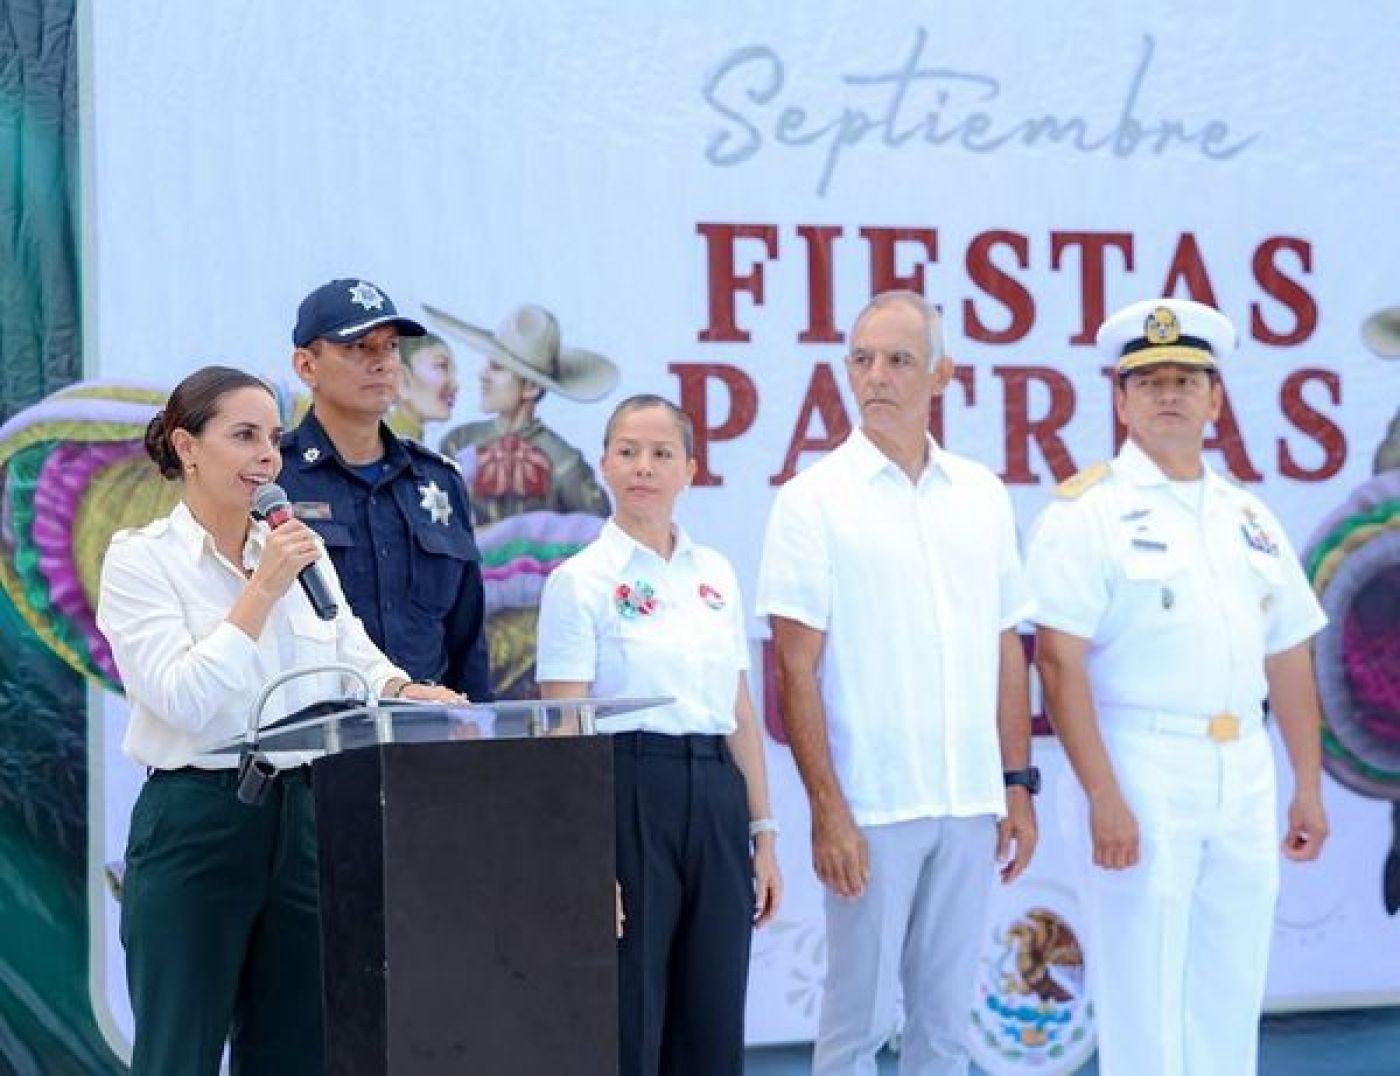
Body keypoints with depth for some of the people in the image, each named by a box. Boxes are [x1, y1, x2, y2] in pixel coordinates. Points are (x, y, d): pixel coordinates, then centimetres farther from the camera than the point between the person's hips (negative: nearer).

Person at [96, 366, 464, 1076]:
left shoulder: (301, 551, 12)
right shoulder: (141, 559, -5)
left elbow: (357, 660, 10)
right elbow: (182, 698, -17)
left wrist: (405, 691, -11)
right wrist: (262, 590, -16)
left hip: (301, 818, 6)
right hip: (196, 823, -6)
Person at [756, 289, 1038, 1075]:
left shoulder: (982, 495, 10)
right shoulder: (816, 500, -4)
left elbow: (1007, 650, 14)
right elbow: (796, 667, -7)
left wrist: (1020, 785, 9)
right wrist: (828, 810, -13)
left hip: (971, 804, 4)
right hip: (871, 806, -4)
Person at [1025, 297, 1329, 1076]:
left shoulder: (1249, 517, 13)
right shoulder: (1089, 511, -6)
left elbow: (1289, 659, 17)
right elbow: (1060, 661, -13)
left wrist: (1309, 787, 13)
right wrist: (1104, 797, -19)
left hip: (1244, 772, 6)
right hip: (1145, 768, -6)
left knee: (1230, 993, 11)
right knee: (1142, 993, -1)